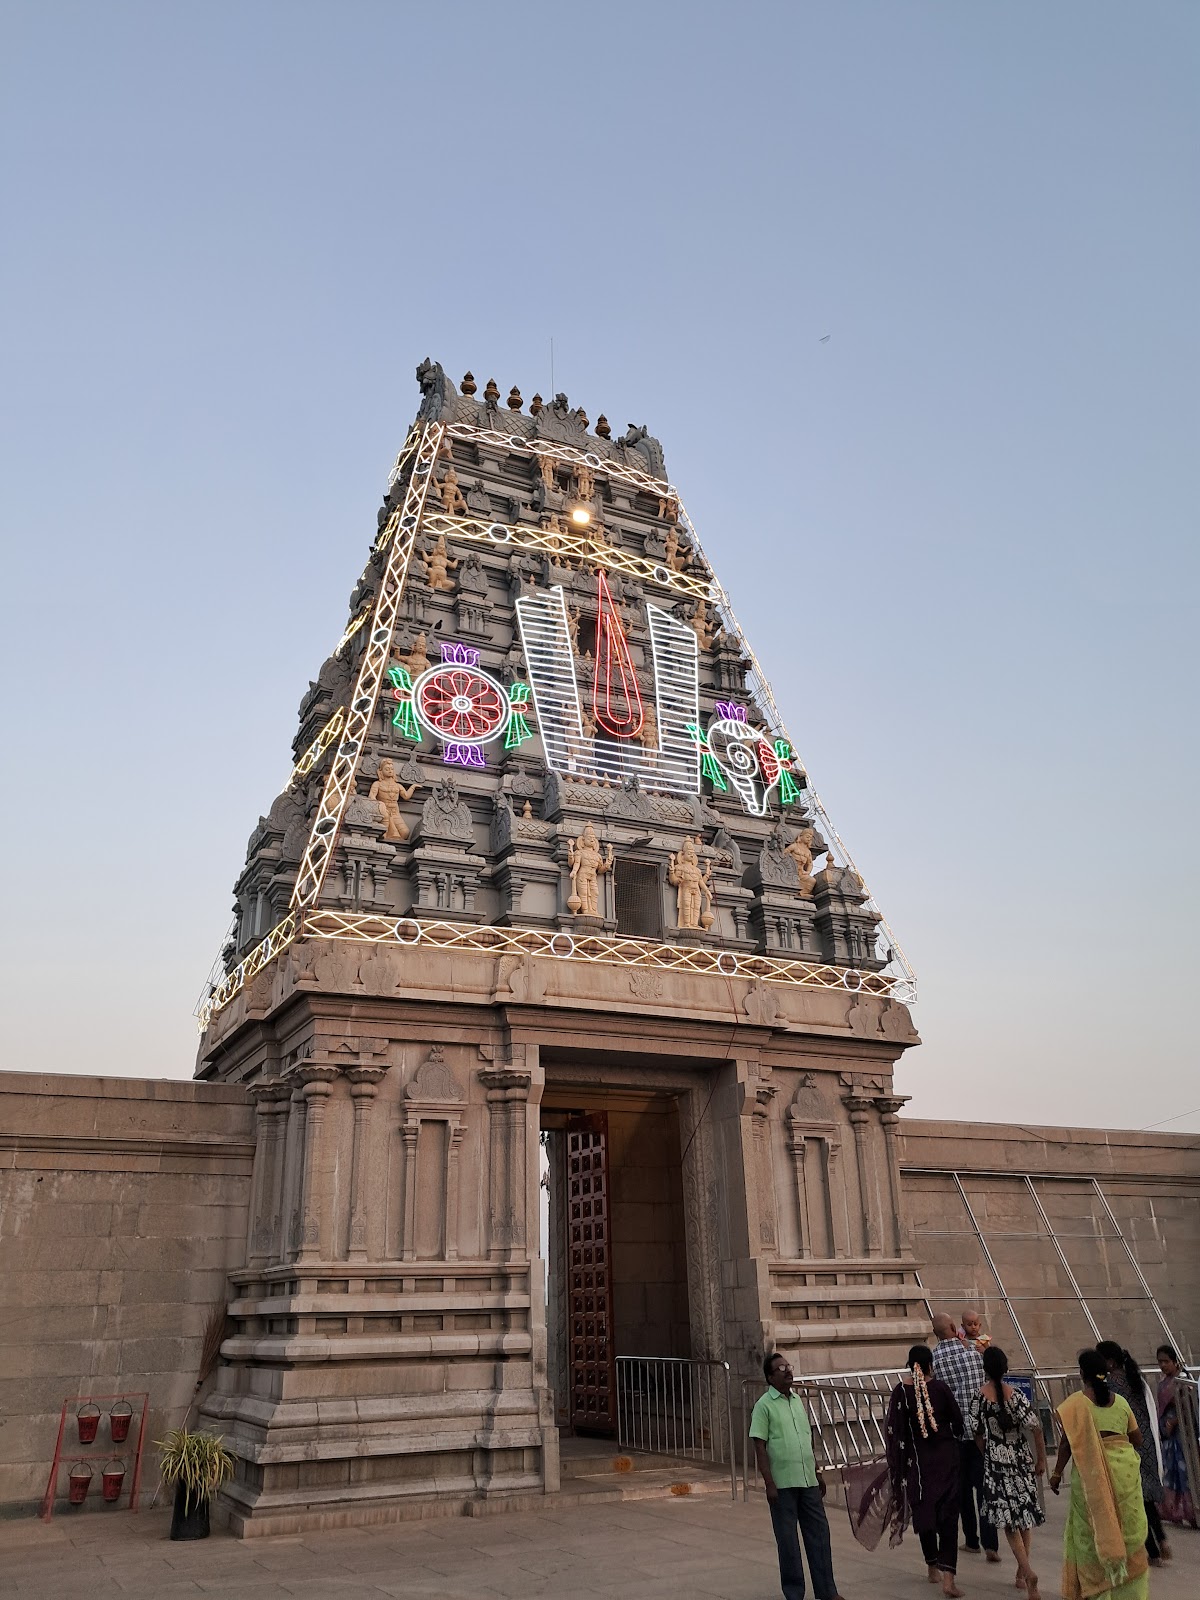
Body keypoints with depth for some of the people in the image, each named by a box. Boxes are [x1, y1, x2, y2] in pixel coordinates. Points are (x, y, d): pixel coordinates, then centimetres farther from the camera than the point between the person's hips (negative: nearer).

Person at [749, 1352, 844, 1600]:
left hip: (808, 1481, 6)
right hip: (782, 1485, -6)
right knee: (787, 1540, 4)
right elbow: (760, 1447, -11)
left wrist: (817, 1473, 17)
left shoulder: (798, 1400, 11)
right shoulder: (764, 1405, -9)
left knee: (819, 1534, 9)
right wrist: (769, 1484, -15)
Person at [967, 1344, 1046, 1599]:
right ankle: (1021, 1573, 24)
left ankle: (1028, 1572, -12)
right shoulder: (1016, 1395, -11)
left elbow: (977, 1433, -2)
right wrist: (1041, 1459, 0)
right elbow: (1036, 1428, -12)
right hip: (1022, 1461, 1)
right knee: (1025, 1514, 17)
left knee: (1008, 1520, 5)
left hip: (996, 1463, -1)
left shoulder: (979, 1397, -10)